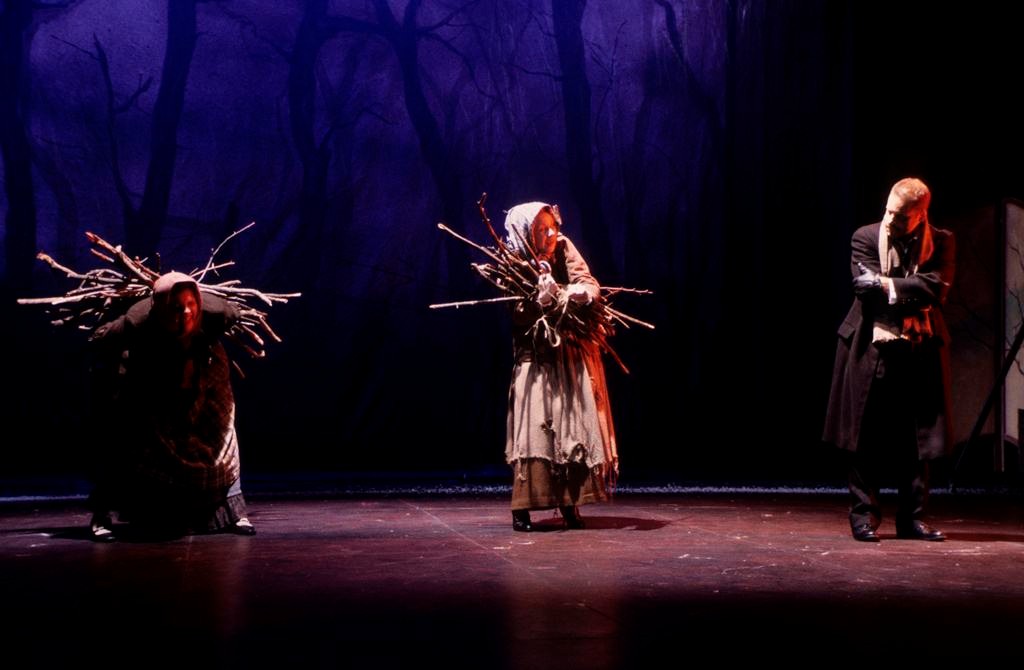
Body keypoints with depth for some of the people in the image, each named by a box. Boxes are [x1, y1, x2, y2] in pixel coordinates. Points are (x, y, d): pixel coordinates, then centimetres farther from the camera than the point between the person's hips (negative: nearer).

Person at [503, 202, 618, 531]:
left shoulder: (564, 249, 1)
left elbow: (591, 286, -6)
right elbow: (520, 315, -13)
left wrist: (576, 294, -27)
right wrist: (541, 298, -29)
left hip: (574, 357, 3)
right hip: (537, 359, -3)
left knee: (576, 426, 1)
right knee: (535, 427, -10)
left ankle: (570, 504, 9)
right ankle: (522, 508, -6)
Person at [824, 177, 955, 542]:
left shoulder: (941, 242, 5)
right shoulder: (866, 237, 0)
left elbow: (936, 287, -9)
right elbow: (866, 289, -8)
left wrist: (888, 285, -17)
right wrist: (912, 295, -11)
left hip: (920, 351, 2)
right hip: (873, 348, -2)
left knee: (918, 439, 6)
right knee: (866, 437, 0)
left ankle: (912, 517, 15)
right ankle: (863, 515, 8)